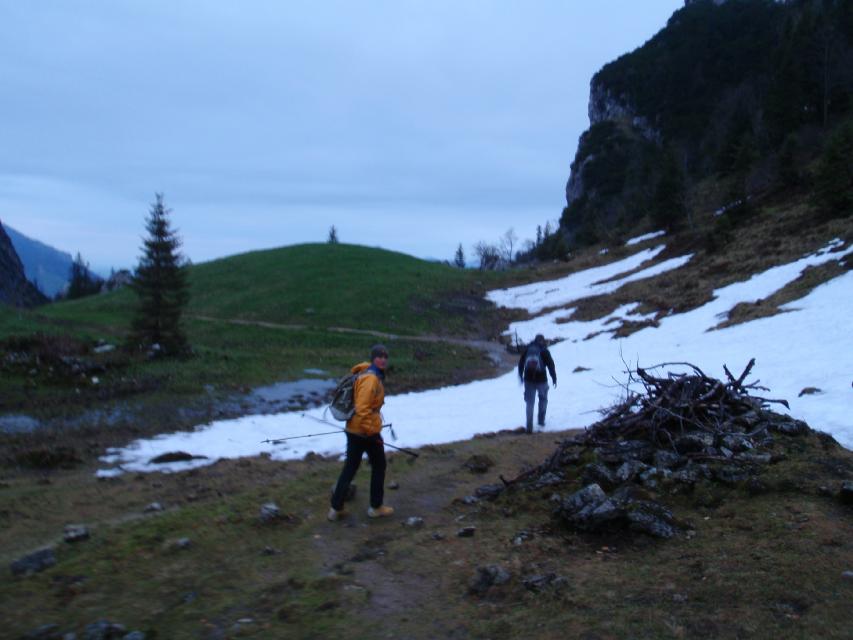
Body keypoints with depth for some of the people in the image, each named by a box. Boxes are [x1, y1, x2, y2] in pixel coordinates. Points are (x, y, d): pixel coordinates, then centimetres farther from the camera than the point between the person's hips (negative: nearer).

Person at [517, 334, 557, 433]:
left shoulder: (527, 349, 5)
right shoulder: (544, 350, -5)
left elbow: (521, 363, 10)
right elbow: (551, 365, -5)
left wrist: (521, 376, 22)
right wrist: (554, 377, 6)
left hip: (528, 380, 2)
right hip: (541, 379, -2)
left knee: (529, 403, 4)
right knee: (543, 399, 22)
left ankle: (529, 426, -5)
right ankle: (541, 420, 24)